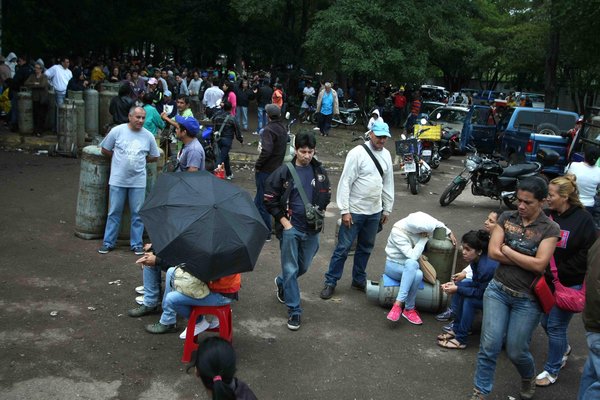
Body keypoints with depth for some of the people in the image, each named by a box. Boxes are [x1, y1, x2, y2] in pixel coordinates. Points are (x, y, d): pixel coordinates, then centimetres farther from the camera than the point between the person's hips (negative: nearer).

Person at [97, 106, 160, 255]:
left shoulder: (148, 136, 1)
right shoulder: (117, 131, -4)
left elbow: (154, 157, 12)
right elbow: (105, 150, 6)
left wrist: (139, 161, 5)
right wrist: (119, 159, 4)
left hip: (138, 182, 1)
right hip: (117, 180, -1)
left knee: (137, 213, 6)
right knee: (114, 212, 7)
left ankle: (137, 244, 17)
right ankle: (108, 242, 18)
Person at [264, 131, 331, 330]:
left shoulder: (320, 172, 2)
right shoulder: (284, 172, -9)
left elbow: (326, 195, 16)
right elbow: (270, 199, -4)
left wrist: (319, 211, 0)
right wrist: (283, 221, -9)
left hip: (312, 229, 4)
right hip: (290, 228, -4)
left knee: (304, 267, 17)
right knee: (290, 269, 1)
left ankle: (281, 282, 47)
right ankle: (294, 310, 12)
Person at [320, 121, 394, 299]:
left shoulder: (386, 155, 6)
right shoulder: (357, 153, -13)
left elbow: (388, 183, 14)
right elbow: (345, 182, -14)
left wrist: (387, 209, 14)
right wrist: (344, 211, -17)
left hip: (375, 212, 6)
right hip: (355, 211, -6)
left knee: (366, 248, 16)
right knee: (343, 248, -1)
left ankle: (359, 280, 31)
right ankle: (330, 282, 10)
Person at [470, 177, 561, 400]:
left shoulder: (550, 229, -8)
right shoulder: (507, 218, 1)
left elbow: (539, 265, -18)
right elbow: (493, 252, -7)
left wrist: (507, 250, -10)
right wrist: (526, 261, -12)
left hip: (527, 299, -2)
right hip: (498, 290, 2)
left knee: (516, 351, 8)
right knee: (489, 345, -3)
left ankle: (529, 378, 42)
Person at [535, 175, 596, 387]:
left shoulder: (583, 219, -15)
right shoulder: (547, 216, -3)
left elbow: (586, 255, -15)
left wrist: (560, 272, -16)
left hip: (570, 283, -5)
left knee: (556, 326, 3)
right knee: (546, 322, 17)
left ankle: (552, 370, 22)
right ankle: (563, 349, 47)